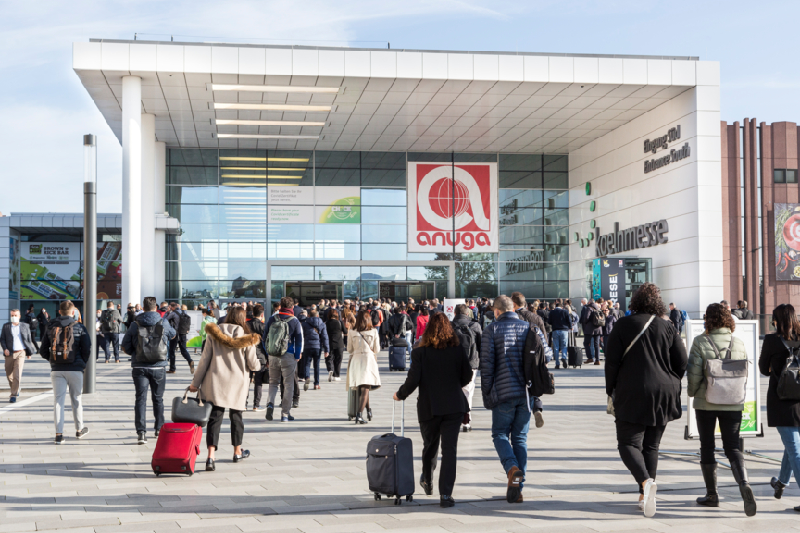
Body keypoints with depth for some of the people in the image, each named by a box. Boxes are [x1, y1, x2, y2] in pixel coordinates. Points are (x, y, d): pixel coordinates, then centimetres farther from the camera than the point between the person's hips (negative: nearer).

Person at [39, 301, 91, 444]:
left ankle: (59, 434, -1)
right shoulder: (79, 327, -4)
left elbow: (43, 350, 4)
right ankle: (79, 429, 25)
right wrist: (83, 363, 7)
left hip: (57, 370, 2)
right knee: (76, 399, 12)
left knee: (58, 400, 3)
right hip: (75, 369, -1)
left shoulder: (51, 327, 3)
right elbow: (87, 349, -9)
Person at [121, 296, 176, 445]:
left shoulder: (135, 325, -3)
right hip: (159, 367, 1)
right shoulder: (163, 323, -2)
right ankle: (159, 428, 29)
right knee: (158, 398, 16)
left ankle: (141, 431, -14)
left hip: (139, 367, -1)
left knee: (141, 399, -2)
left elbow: (125, 347, -1)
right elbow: (173, 334, 21)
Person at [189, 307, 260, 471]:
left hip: (215, 382, 0)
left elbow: (204, 360, -1)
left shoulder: (213, 335, 1)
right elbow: (253, 365, -2)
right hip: (237, 383, 0)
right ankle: (237, 452, 33)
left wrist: (195, 382, 4)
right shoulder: (246, 338, -2)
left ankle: (211, 456, -19)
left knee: (214, 417, -5)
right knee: (236, 416, 18)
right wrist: (258, 365, 22)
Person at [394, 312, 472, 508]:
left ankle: (427, 482, 40)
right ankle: (445, 494, -7)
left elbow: (413, 380, -11)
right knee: (450, 449, -1)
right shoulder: (459, 350, -2)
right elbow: (467, 376, 3)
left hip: (429, 407, 0)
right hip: (454, 406, 0)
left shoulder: (420, 352, -8)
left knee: (429, 447, 20)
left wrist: (400, 394, 7)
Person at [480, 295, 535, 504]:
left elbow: (486, 365, -5)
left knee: (500, 434, 10)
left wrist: (486, 395, 1)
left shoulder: (491, 330, -1)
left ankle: (512, 468, -18)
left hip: (504, 393, -3)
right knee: (520, 437, 10)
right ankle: (516, 489, 8)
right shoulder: (528, 328, 9)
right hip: (526, 393, 3)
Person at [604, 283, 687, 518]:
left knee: (628, 443, 0)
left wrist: (611, 390, 6)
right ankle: (646, 497, 12)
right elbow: (682, 362, 3)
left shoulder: (623, 326, -3)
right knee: (651, 445, 13)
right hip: (663, 396, 4)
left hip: (632, 394, -3)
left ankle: (645, 482, -27)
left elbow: (612, 361, -5)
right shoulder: (667, 327, 4)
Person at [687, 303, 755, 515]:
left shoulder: (700, 342, -10)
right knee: (732, 447, 6)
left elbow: (694, 373, -12)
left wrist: (692, 392, 7)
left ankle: (712, 494, 17)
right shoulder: (739, 343, 1)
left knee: (707, 447, 11)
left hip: (706, 403, -2)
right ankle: (744, 484, -19)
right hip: (733, 403, 3)